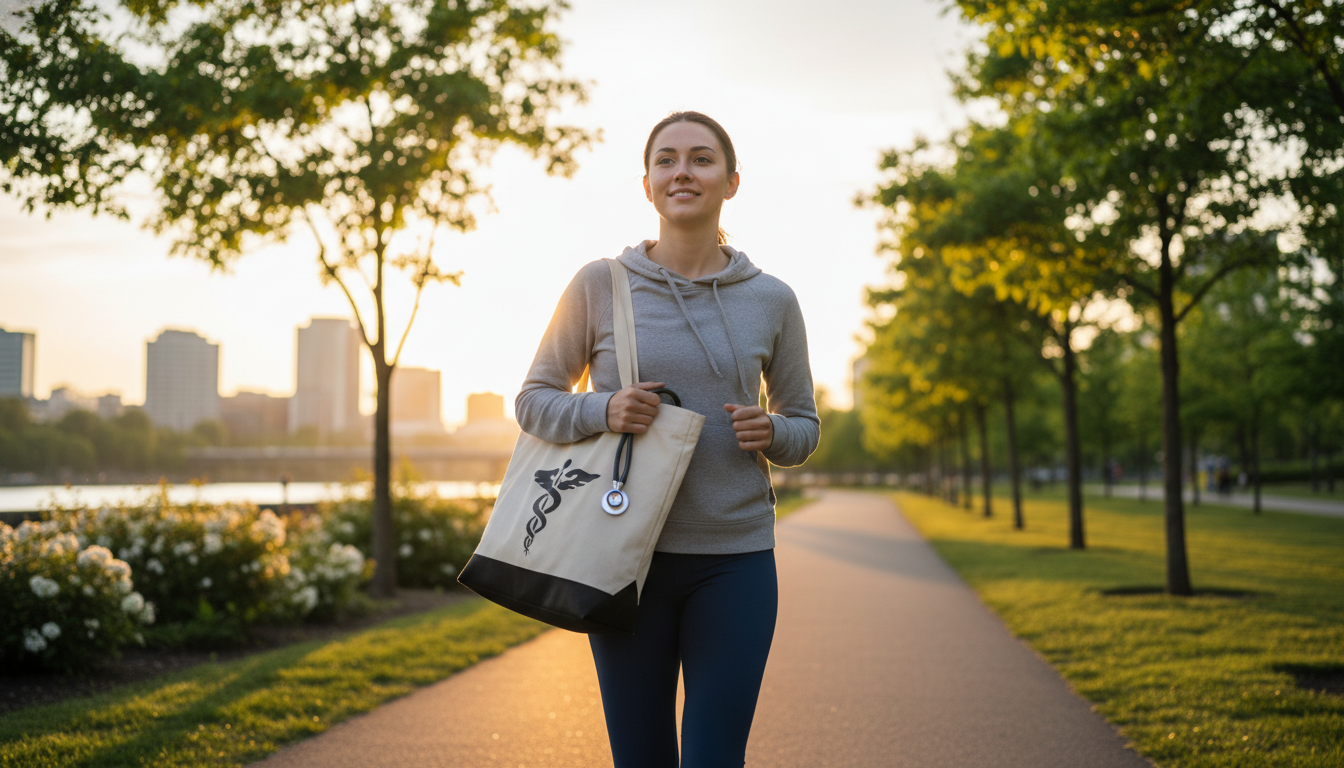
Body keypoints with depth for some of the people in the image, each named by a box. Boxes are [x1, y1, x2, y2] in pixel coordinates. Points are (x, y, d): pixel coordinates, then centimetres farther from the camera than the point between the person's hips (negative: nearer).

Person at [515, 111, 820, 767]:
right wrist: (602, 411, -15)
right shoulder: (599, 285, 0)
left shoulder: (772, 301, 4)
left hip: (735, 558, 0)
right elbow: (533, 400, 6)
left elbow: (804, 424, 14)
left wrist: (771, 432, -10)